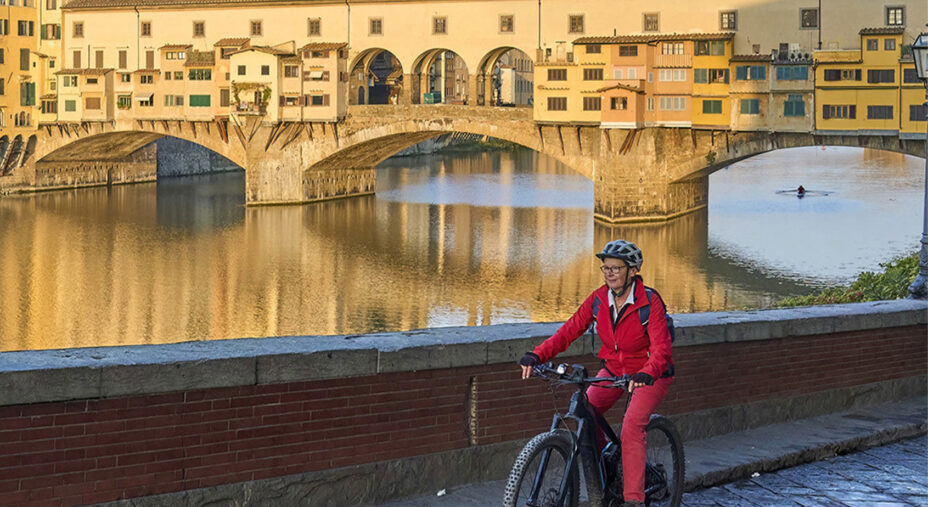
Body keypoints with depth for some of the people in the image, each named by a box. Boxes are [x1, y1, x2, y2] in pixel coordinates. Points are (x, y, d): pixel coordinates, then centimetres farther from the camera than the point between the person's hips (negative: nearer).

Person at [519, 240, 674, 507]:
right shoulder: (599, 299, -9)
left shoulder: (650, 302, -23)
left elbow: (661, 348, -32)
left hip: (651, 374, -5)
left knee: (632, 426, -25)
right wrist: (537, 355, -29)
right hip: (614, 369, 5)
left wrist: (646, 374, -53)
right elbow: (570, 330, -14)